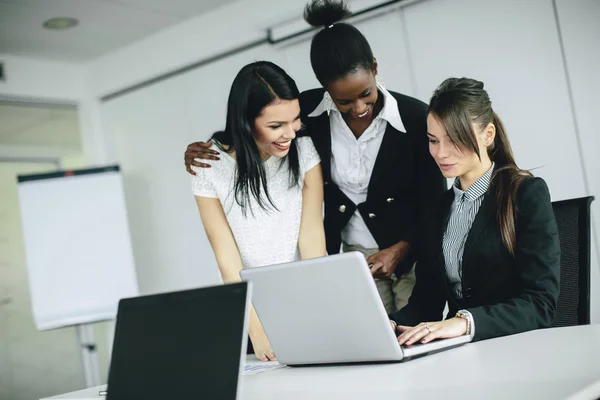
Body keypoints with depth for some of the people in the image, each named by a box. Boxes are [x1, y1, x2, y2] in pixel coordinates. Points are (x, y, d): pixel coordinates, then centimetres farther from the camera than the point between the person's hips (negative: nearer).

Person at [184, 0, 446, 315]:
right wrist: (202, 149, -10)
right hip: (353, 258, 2)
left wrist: (400, 249, -14)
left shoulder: (415, 117, -16)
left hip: (414, 255, -1)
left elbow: (435, 198, -5)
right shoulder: (309, 111, -11)